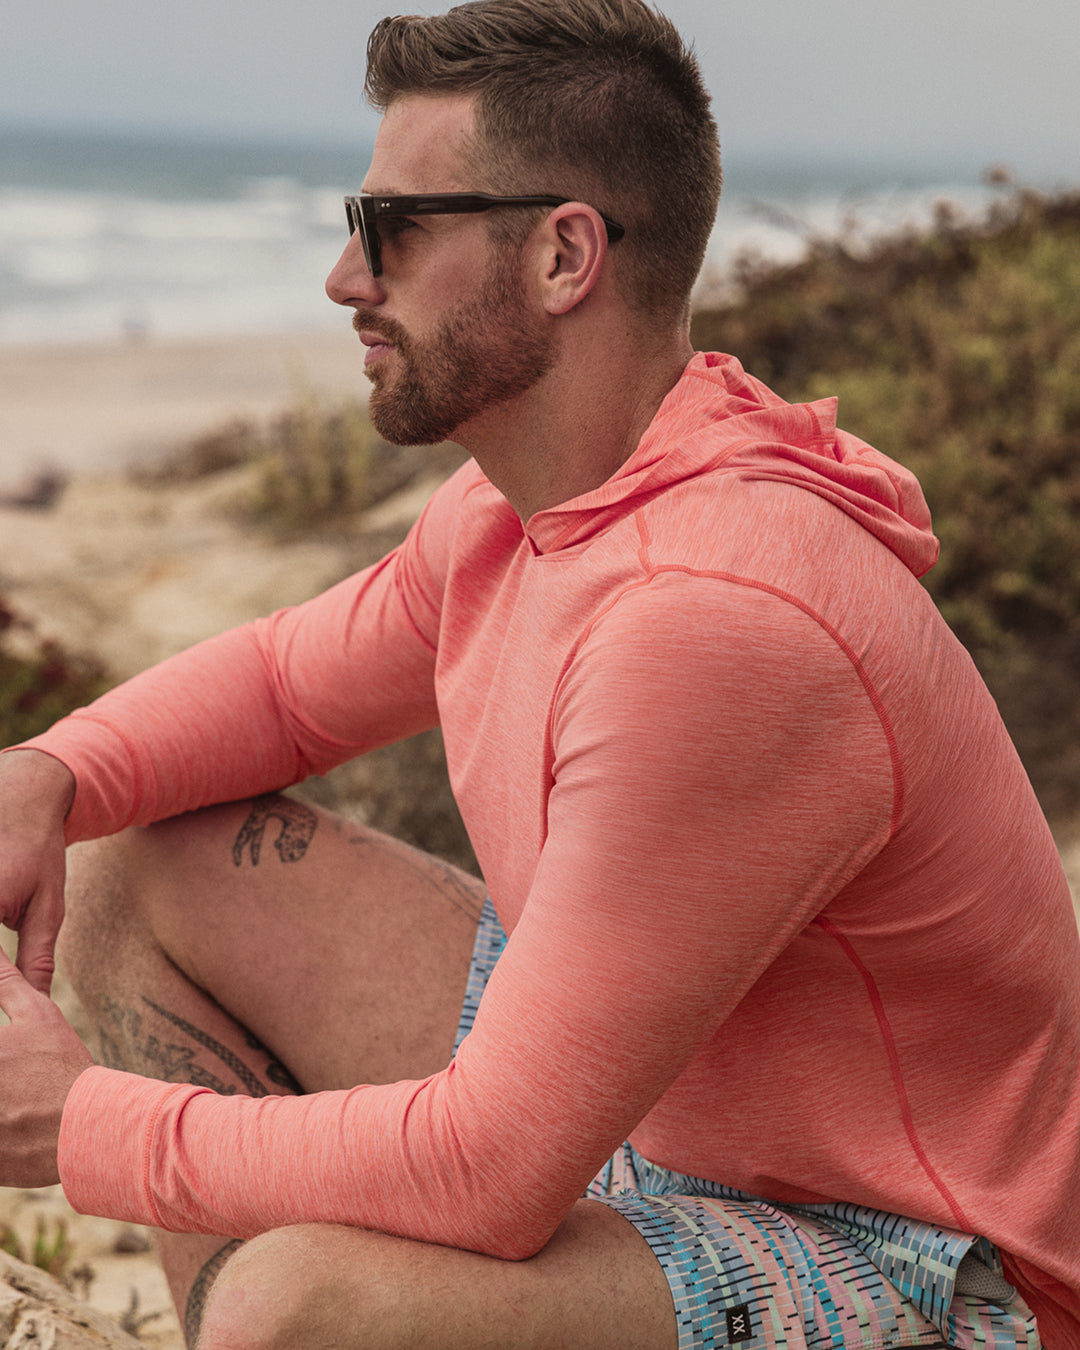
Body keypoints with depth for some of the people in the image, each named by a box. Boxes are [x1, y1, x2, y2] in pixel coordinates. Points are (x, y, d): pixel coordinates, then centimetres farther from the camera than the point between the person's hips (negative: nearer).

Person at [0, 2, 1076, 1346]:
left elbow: (492, 1173, -30)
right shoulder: (520, 505, -1)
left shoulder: (718, 624, -32)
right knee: (147, 870, 4)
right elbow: (280, 677, 16)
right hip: (636, 1099, 9)